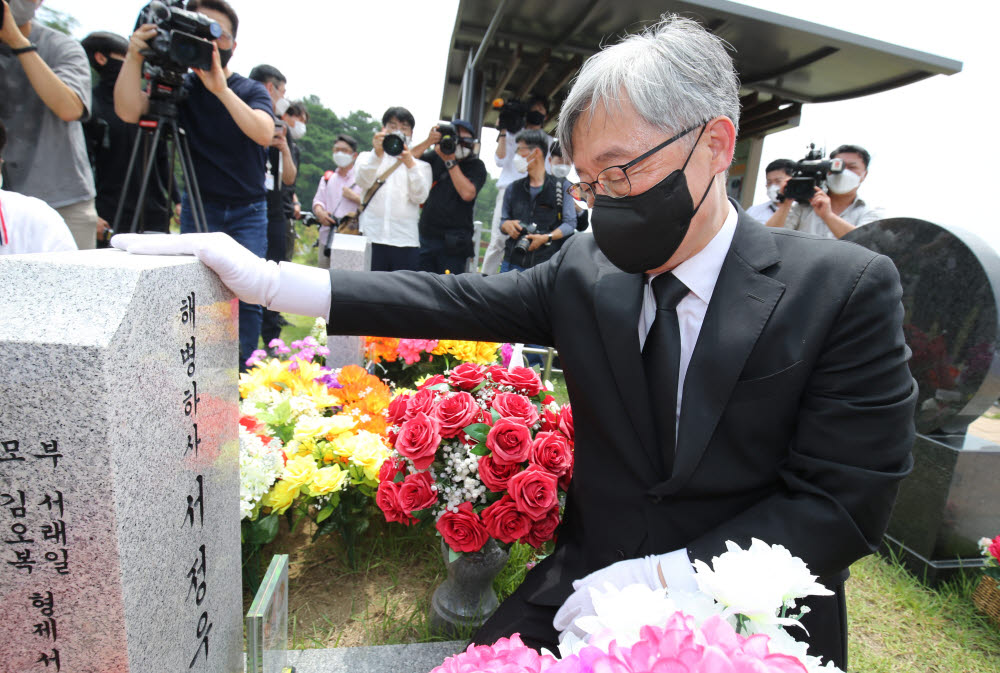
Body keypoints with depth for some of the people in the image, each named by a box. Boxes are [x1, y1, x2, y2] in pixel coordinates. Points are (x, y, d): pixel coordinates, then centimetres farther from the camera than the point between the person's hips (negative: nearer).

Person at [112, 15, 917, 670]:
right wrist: (267, 279, -10)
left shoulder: (848, 290, -12)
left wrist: (665, 579, -20)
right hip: (587, 587, 3)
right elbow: (454, 300, -4)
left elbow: (843, 502, -13)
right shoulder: (585, 271, -3)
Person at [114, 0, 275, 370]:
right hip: (198, 207, 1)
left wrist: (221, 88, -32)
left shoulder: (252, 90, 0)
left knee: (246, 295, -7)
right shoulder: (181, 87, 1)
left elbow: (264, 133, -22)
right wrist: (134, 57, -28)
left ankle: (241, 371, 3)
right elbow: (129, 112, -16)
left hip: (248, 211, -1)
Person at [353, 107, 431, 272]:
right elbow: (363, 181, -2)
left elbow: (420, 196, 1)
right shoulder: (367, 157, 19)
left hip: (405, 241, 0)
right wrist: (377, 154, -18)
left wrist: (410, 164, -13)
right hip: (371, 238, 0)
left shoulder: (421, 165, 18)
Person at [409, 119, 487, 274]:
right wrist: (428, 142, -12)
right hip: (425, 236, 4)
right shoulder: (435, 157, 10)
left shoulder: (476, 166, 0)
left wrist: (450, 162, -14)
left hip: (453, 243, -4)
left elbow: (467, 194, -17)